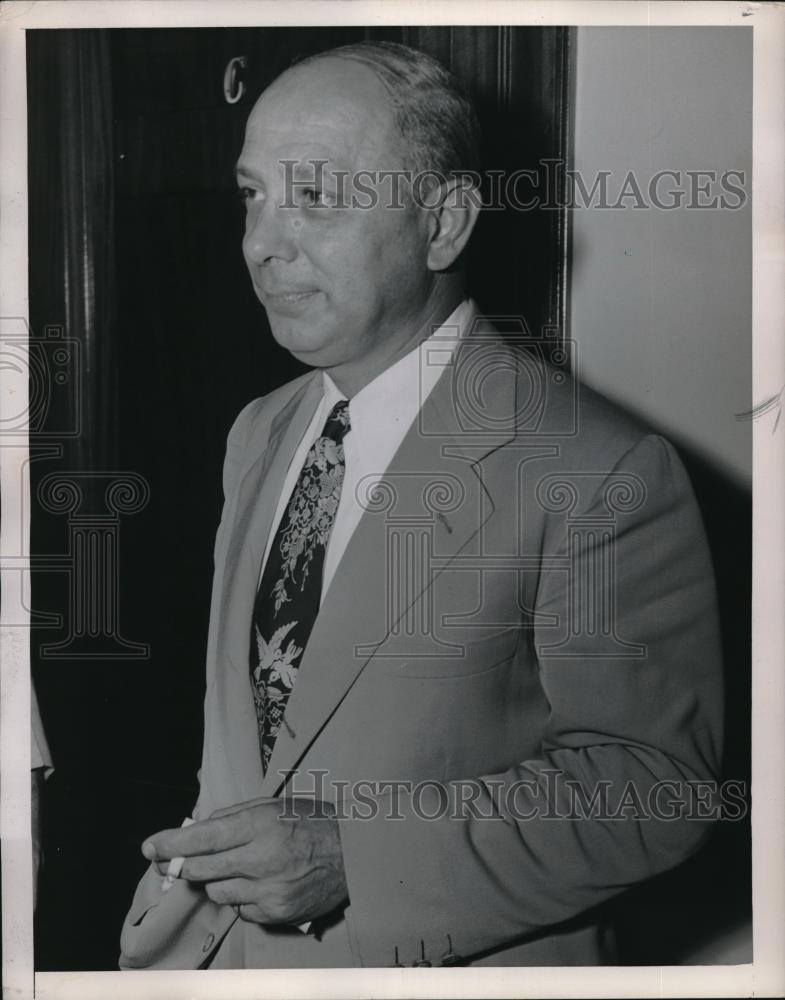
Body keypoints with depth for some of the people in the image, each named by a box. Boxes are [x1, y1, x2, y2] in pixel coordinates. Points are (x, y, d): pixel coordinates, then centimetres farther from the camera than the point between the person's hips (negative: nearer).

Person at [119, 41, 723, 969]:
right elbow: (238, 712, 10)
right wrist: (195, 876, -5)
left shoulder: (600, 475, -20)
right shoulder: (260, 434, 4)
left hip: (458, 961, -5)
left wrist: (355, 854, -25)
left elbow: (650, 776, -18)